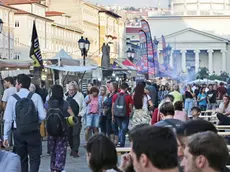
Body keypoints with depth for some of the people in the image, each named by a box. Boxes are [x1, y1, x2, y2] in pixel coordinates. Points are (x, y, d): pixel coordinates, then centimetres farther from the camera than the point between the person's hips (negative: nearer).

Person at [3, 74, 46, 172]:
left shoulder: (12, 98, -5)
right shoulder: (36, 97, -7)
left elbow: (8, 119, -4)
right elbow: (42, 116, -9)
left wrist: (5, 136, 4)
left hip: (18, 133, 1)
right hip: (33, 133, -1)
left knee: (22, 159, 15)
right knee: (35, 159, 6)